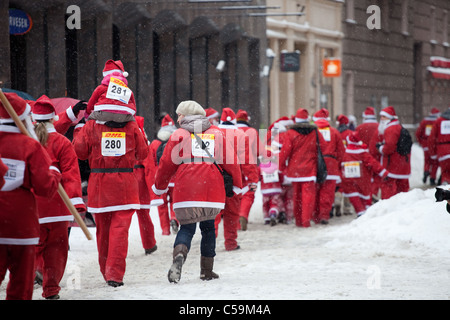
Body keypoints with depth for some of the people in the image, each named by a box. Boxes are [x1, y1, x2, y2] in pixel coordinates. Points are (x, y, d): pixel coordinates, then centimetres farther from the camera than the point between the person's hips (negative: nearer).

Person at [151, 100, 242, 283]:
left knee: (186, 228, 6)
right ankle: (207, 271, 20)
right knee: (208, 227, 19)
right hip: (212, 191, 2)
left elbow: (167, 164, 5)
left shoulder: (179, 135, 3)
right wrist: (237, 184, 20)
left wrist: (159, 186, 19)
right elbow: (229, 161, 8)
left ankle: (179, 254, -26)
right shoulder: (217, 133, 10)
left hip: (186, 192, -2)